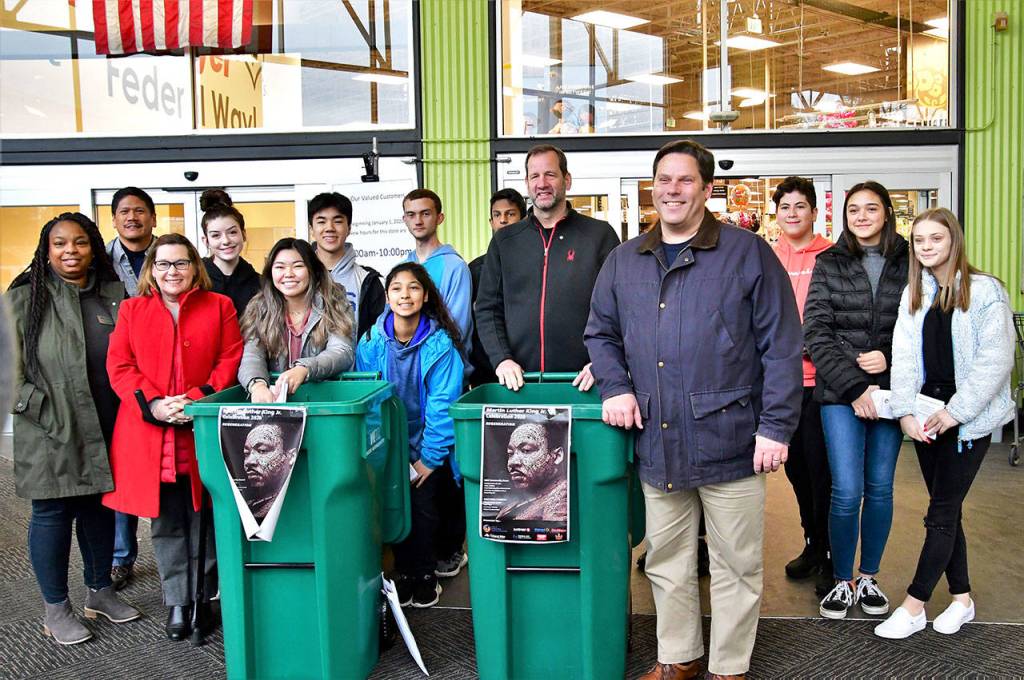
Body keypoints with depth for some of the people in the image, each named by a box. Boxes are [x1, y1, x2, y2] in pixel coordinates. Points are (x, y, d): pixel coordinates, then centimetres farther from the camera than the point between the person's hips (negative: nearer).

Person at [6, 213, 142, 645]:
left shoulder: (114, 294, 7)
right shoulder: (24, 299, -4)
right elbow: (8, 362, -5)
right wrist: (37, 404, -12)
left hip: (105, 427, 4)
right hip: (50, 430, -4)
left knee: (99, 506, 15)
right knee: (52, 512, 4)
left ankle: (100, 591, 31)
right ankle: (55, 609, 18)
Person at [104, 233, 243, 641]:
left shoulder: (219, 306, 6)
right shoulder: (132, 309, 10)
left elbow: (230, 361, 0)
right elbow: (119, 366, 3)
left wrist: (198, 398, -14)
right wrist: (153, 404, -12)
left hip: (202, 430, -1)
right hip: (149, 434, 1)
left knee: (203, 519, 6)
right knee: (165, 522, 9)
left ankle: (202, 598, 21)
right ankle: (176, 602, 22)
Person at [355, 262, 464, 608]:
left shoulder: (440, 343, -11)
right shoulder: (371, 342, -5)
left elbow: (442, 406, -12)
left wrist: (430, 457, -12)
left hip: (429, 448, -2)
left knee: (421, 502, -9)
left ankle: (426, 574, 15)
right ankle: (405, 571, 20)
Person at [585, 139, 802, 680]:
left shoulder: (747, 253, -4)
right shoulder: (624, 260, 9)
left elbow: (782, 347, -6)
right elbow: (600, 333, 19)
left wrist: (776, 427, -10)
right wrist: (615, 387, 1)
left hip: (729, 442, -4)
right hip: (656, 445, 4)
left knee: (735, 565, 10)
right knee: (666, 562, 17)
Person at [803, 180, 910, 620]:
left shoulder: (908, 263, 5)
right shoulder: (829, 263, 2)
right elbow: (816, 333, -4)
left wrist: (890, 357, -12)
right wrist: (854, 387, -12)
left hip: (889, 390, 2)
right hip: (840, 392, -2)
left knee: (880, 488, 9)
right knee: (847, 492, -5)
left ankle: (869, 578, 26)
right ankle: (841, 582, 13)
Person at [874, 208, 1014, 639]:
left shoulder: (985, 291, -7)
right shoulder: (913, 294, 9)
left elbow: (995, 359, -11)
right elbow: (904, 356, 1)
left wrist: (955, 411, -15)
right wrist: (905, 411, -10)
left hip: (969, 420, -5)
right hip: (926, 418, 5)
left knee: (942, 511, -2)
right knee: (947, 509, 11)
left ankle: (913, 606, 6)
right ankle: (962, 598, 24)